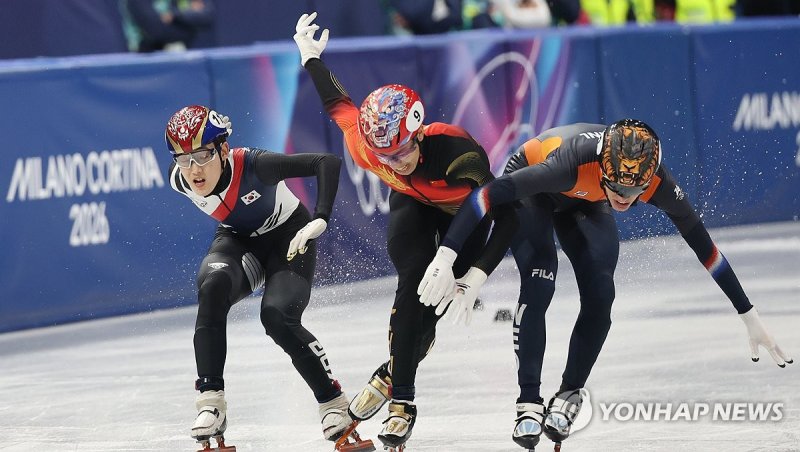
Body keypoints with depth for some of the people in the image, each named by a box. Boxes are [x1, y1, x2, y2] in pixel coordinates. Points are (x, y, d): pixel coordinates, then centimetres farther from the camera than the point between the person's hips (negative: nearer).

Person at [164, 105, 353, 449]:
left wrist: (320, 220, -43)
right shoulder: (178, 180, -20)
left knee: (277, 316, -26)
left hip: (289, 239, -3)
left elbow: (327, 163, -34)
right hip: (238, 241, 3)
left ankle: (333, 403, -6)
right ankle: (211, 402, -28)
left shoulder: (253, 165, -35)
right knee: (212, 288, -29)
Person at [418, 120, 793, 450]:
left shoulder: (657, 183, -33)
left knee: (600, 296, -14)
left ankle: (569, 395, 3)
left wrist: (749, 317, -13)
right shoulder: (575, 164, -45)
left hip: (582, 204, 4)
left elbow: (705, 248, -19)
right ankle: (529, 402, -18)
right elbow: (487, 195, -44)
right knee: (538, 286, -24)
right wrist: (445, 255, -50)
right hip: (529, 191, -4)